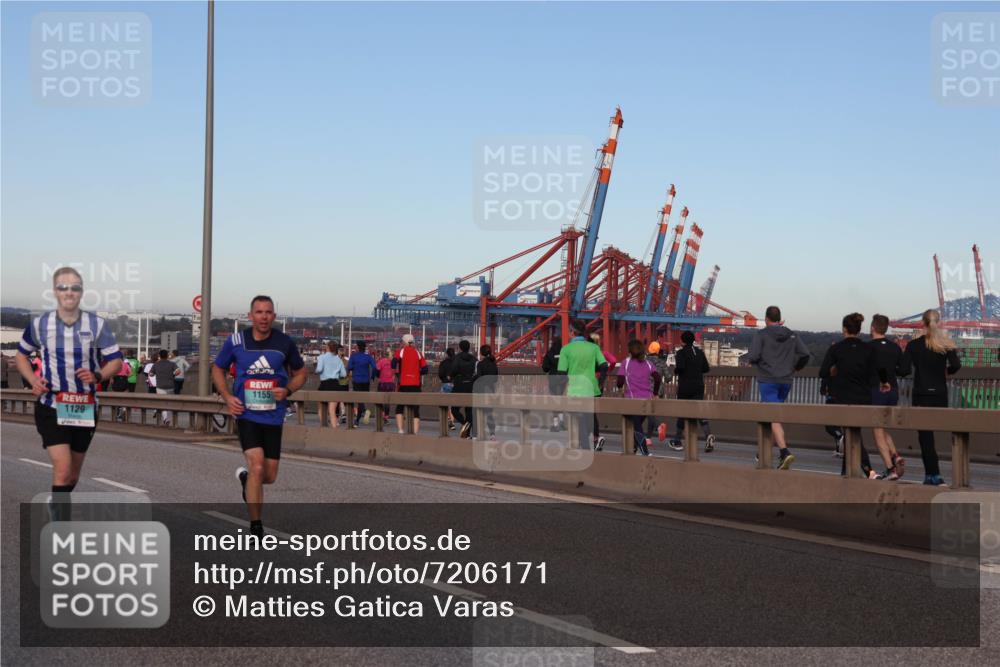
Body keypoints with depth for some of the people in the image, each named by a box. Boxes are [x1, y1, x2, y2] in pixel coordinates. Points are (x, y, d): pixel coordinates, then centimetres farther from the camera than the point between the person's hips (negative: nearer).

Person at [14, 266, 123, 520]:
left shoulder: (97, 325, -5)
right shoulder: (39, 324, -4)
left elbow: (116, 360, 1)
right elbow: (21, 355, 13)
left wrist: (98, 376, -19)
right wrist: (33, 380, -6)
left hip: (85, 408, 2)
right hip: (51, 407, -2)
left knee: (72, 475, 15)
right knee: (62, 470, -17)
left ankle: (56, 509, 44)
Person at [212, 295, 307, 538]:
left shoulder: (285, 342, -2)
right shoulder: (235, 341, -4)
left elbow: (300, 373, 12)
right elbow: (217, 369, 11)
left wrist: (287, 390, -8)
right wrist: (227, 397, -4)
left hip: (273, 416, 2)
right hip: (247, 415, -2)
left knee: (270, 476, 8)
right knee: (257, 467, -17)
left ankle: (245, 477, 46)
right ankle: (256, 527, -4)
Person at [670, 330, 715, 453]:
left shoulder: (681, 353, -9)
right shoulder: (700, 352, 6)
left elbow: (680, 367, -22)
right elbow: (706, 368, 6)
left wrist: (675, 369, -1)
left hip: (684, 387, -4)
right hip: (699, 387, 4)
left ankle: (677, 441, 16)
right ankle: (708, 435, -25)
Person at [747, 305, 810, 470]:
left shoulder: (761, 335, -6)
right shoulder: (791, 335, 8)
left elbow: (753, 356, -15)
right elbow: (805, 354, 1)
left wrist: (754, 362, 8)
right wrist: (796, 368, 18)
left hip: (767, 380, -5)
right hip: (785, 381, 5)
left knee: (774, 418, -10)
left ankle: (785, 452, -27)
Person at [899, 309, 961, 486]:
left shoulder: (914, 345, -6)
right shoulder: (946, 344, -1)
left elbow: (904, 371, -12)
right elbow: (956, 365, -12)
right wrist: (946, 371, 9)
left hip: (921, 395, -3)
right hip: (940, 395, 3)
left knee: (925, 435, 0)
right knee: (927, 435, 13)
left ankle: (935, 476, -7)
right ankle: (929, 474, 14)